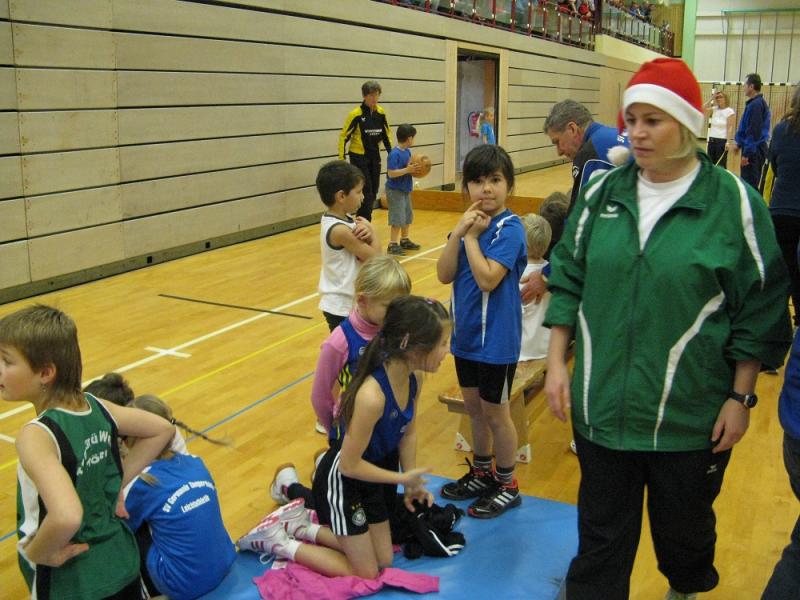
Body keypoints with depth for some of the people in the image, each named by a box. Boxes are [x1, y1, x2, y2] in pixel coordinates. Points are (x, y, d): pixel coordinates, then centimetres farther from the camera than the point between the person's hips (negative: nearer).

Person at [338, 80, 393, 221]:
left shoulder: (381, 112, 1)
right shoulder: (356, 114, -14)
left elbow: (386, 134, 13)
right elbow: (344, 136, -9)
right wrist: (341, 159, -12)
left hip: (375, 156, 6)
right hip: (359, 157, -5)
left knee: (373, 192, 8)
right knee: (366, 192, -9)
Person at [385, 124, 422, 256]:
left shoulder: (407, 151, 5)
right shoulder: (394, 154, -20)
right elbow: (391, 173, -25)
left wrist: (414, 168, -3)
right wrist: (408, 170, -25)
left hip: (405, 189, 9)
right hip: (395, 191, -9)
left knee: (407, 217, 18)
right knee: (398, 219, -8)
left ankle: (404, 240, 32)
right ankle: (393, 244, 0)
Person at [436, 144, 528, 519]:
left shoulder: (509, 228, -17)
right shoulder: (468, 223, 3)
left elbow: (488, 279, -28)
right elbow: (444, 274, -6)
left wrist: (472, 237, -20)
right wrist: (459, 232, -16)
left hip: (496, 338, -7)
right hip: (466, 332, 7)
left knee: (495, 413, 8)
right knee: (473, 408, 20)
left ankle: (506, 486, 27)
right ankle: (481, 473, 39)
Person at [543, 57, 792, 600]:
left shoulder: (734, 203, -8)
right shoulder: (603, 193, 2)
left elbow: (760, 311, -5)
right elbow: (568, 281, 8)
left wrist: (741, 397, -6)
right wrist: (557, 364, 3)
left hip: (692, 415, -2)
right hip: (602, 407, 2)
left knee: (684, 529, 20)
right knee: (601, 536, 13)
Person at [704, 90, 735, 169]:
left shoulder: (730, 111, -7)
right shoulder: (714, 109, 9)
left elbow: (730, 128, -12)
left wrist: (728, 142, -19)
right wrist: (712, 98, -4)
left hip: (722, 141, -6)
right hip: (712, 140, 6)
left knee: (721, 165, -4)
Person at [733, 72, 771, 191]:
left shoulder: (756, 104, -17)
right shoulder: (759, 102, 14)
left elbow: (754, 131, -21)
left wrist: (746, 153, -21)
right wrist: (740, 144, 25)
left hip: (753, 151, -10)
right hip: (755, 149, 10)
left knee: (749, 184, -5)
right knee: (749, 184, 15)